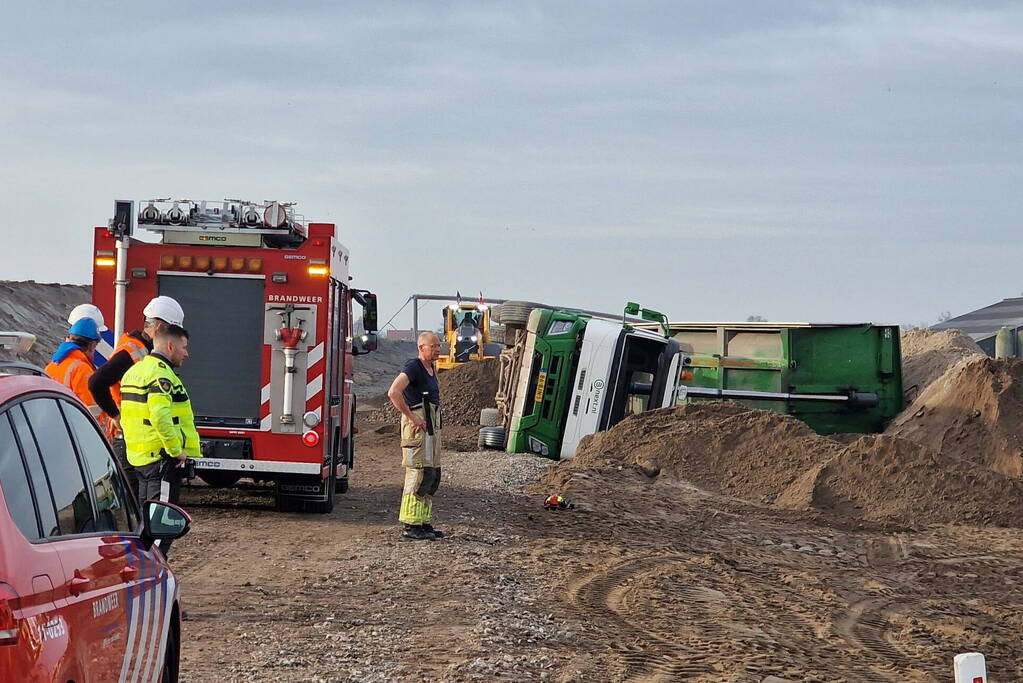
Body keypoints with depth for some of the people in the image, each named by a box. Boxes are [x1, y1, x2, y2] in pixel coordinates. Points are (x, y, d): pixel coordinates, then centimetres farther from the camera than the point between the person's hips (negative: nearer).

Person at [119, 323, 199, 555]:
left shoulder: (135, 371, 17)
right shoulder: (161, 374, -15)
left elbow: (126, 416, 22)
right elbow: (160, 416, -29)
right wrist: (177, 450, -21)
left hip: (139, 456, 10)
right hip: (162, 457, -10)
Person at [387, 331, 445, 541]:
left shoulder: (431, 369, 18)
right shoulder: (413, 368, -12)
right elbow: (394, 392, -26)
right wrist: (411, 417, -22)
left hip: (432, 427, 10)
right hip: (418, 428, -10)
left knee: (432, 476, 11)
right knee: (419, 476, -12)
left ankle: (423, 523, 16)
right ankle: (410, 527, -12)